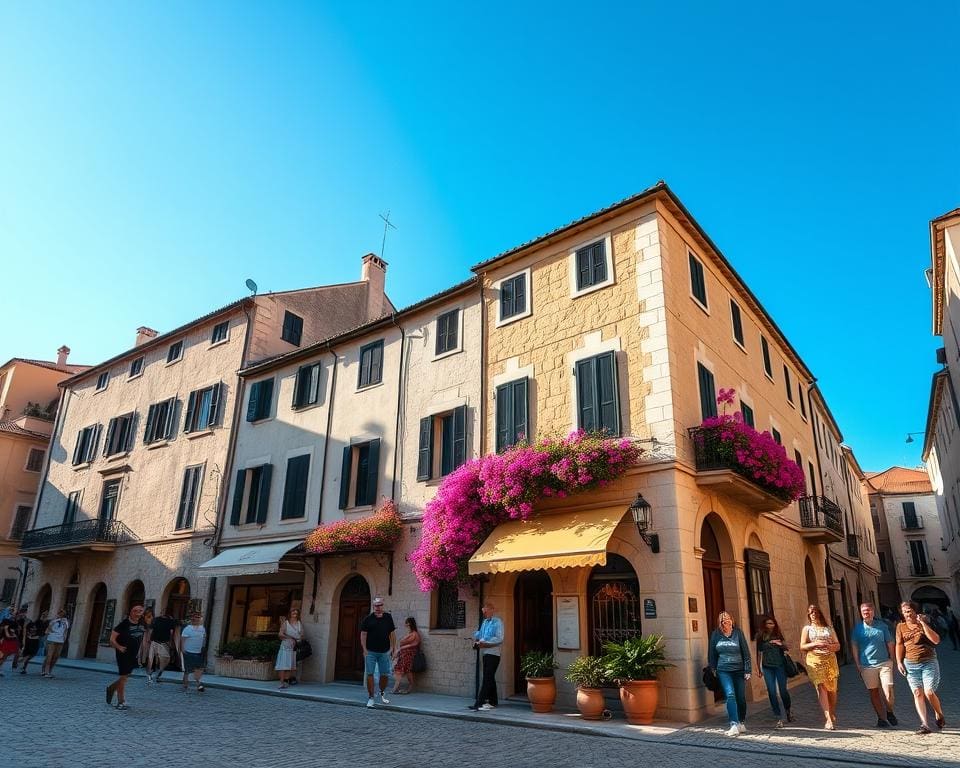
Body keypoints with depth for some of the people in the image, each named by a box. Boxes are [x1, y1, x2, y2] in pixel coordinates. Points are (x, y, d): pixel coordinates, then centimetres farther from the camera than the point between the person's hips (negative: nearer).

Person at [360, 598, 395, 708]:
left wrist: (393, 647, 5)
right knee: (370, 674, -3)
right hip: (371, 652, -2)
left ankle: (382, 693, 31)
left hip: (384, 652, 2)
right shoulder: (368, 619, -2)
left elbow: (392, 633, 11)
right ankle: (370, 697, 7)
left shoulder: (388, 617, 6)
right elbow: (363, 634, -3)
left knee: (385, 674, 7)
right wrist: (364, 649, -10)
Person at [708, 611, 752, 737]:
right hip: (723, 671, 0)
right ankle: (734, 725, -17)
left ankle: (742, 723, 27)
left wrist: (748, 670, -4)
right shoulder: (715, 635, 0)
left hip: (739, 670, 1)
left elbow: (746, 652, -1)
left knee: (741, 697, 8)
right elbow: (711, 653, 8)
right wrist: (713, 669, 8)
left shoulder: (738, 633, -3)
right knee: (730, 695, -16)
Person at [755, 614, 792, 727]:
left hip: (780, 665, 0)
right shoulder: (760, 637, 4)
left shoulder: (778, 635, 4)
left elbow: (786, 648, -1)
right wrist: (759, 668, 10)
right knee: (772, 692, -4)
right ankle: (779, 718, 5)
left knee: (783, 690, 4)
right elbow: (759, 652, 9)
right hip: (767, 667, 0)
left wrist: (780, 644, -21)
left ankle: (788, 711, 33)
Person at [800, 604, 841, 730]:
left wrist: (830, 646, -9)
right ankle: (828, 719, -17)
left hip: (830, 660, 2)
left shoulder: (829, 628, 15)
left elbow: (838, 645, 12)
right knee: (821, 687, -13)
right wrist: (815, 644, -12)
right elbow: (802, 646, 4)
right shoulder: (807, 629, 11)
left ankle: (832, 716, 20)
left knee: (832, 689, 3)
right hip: (815, 661, -2)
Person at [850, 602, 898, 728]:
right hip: (867, 665, 1)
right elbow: (854, 647, 5)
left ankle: (889, 712, 19)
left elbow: (890, 644, 9)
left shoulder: (882, 626, 3)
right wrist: (858, 665, 3)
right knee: (873, 693, 6)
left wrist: (892, 661, 6)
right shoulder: (857, 628, 2)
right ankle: (881, 718, 19)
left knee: (888, 691, -7)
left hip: (884, 663, -1)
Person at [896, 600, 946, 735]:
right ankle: (925, 724, -2)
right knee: (918, 693, -4)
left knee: (929, 692, -10)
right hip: (910, 664, 2)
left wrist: (923, 623, -16)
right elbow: (899, 645, 8)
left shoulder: (925, 622, 1)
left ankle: (939, 715, 19)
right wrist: (899, 662, -1)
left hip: (929, 663, -2)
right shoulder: (901, 626, 6)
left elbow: (936, 640, -13)